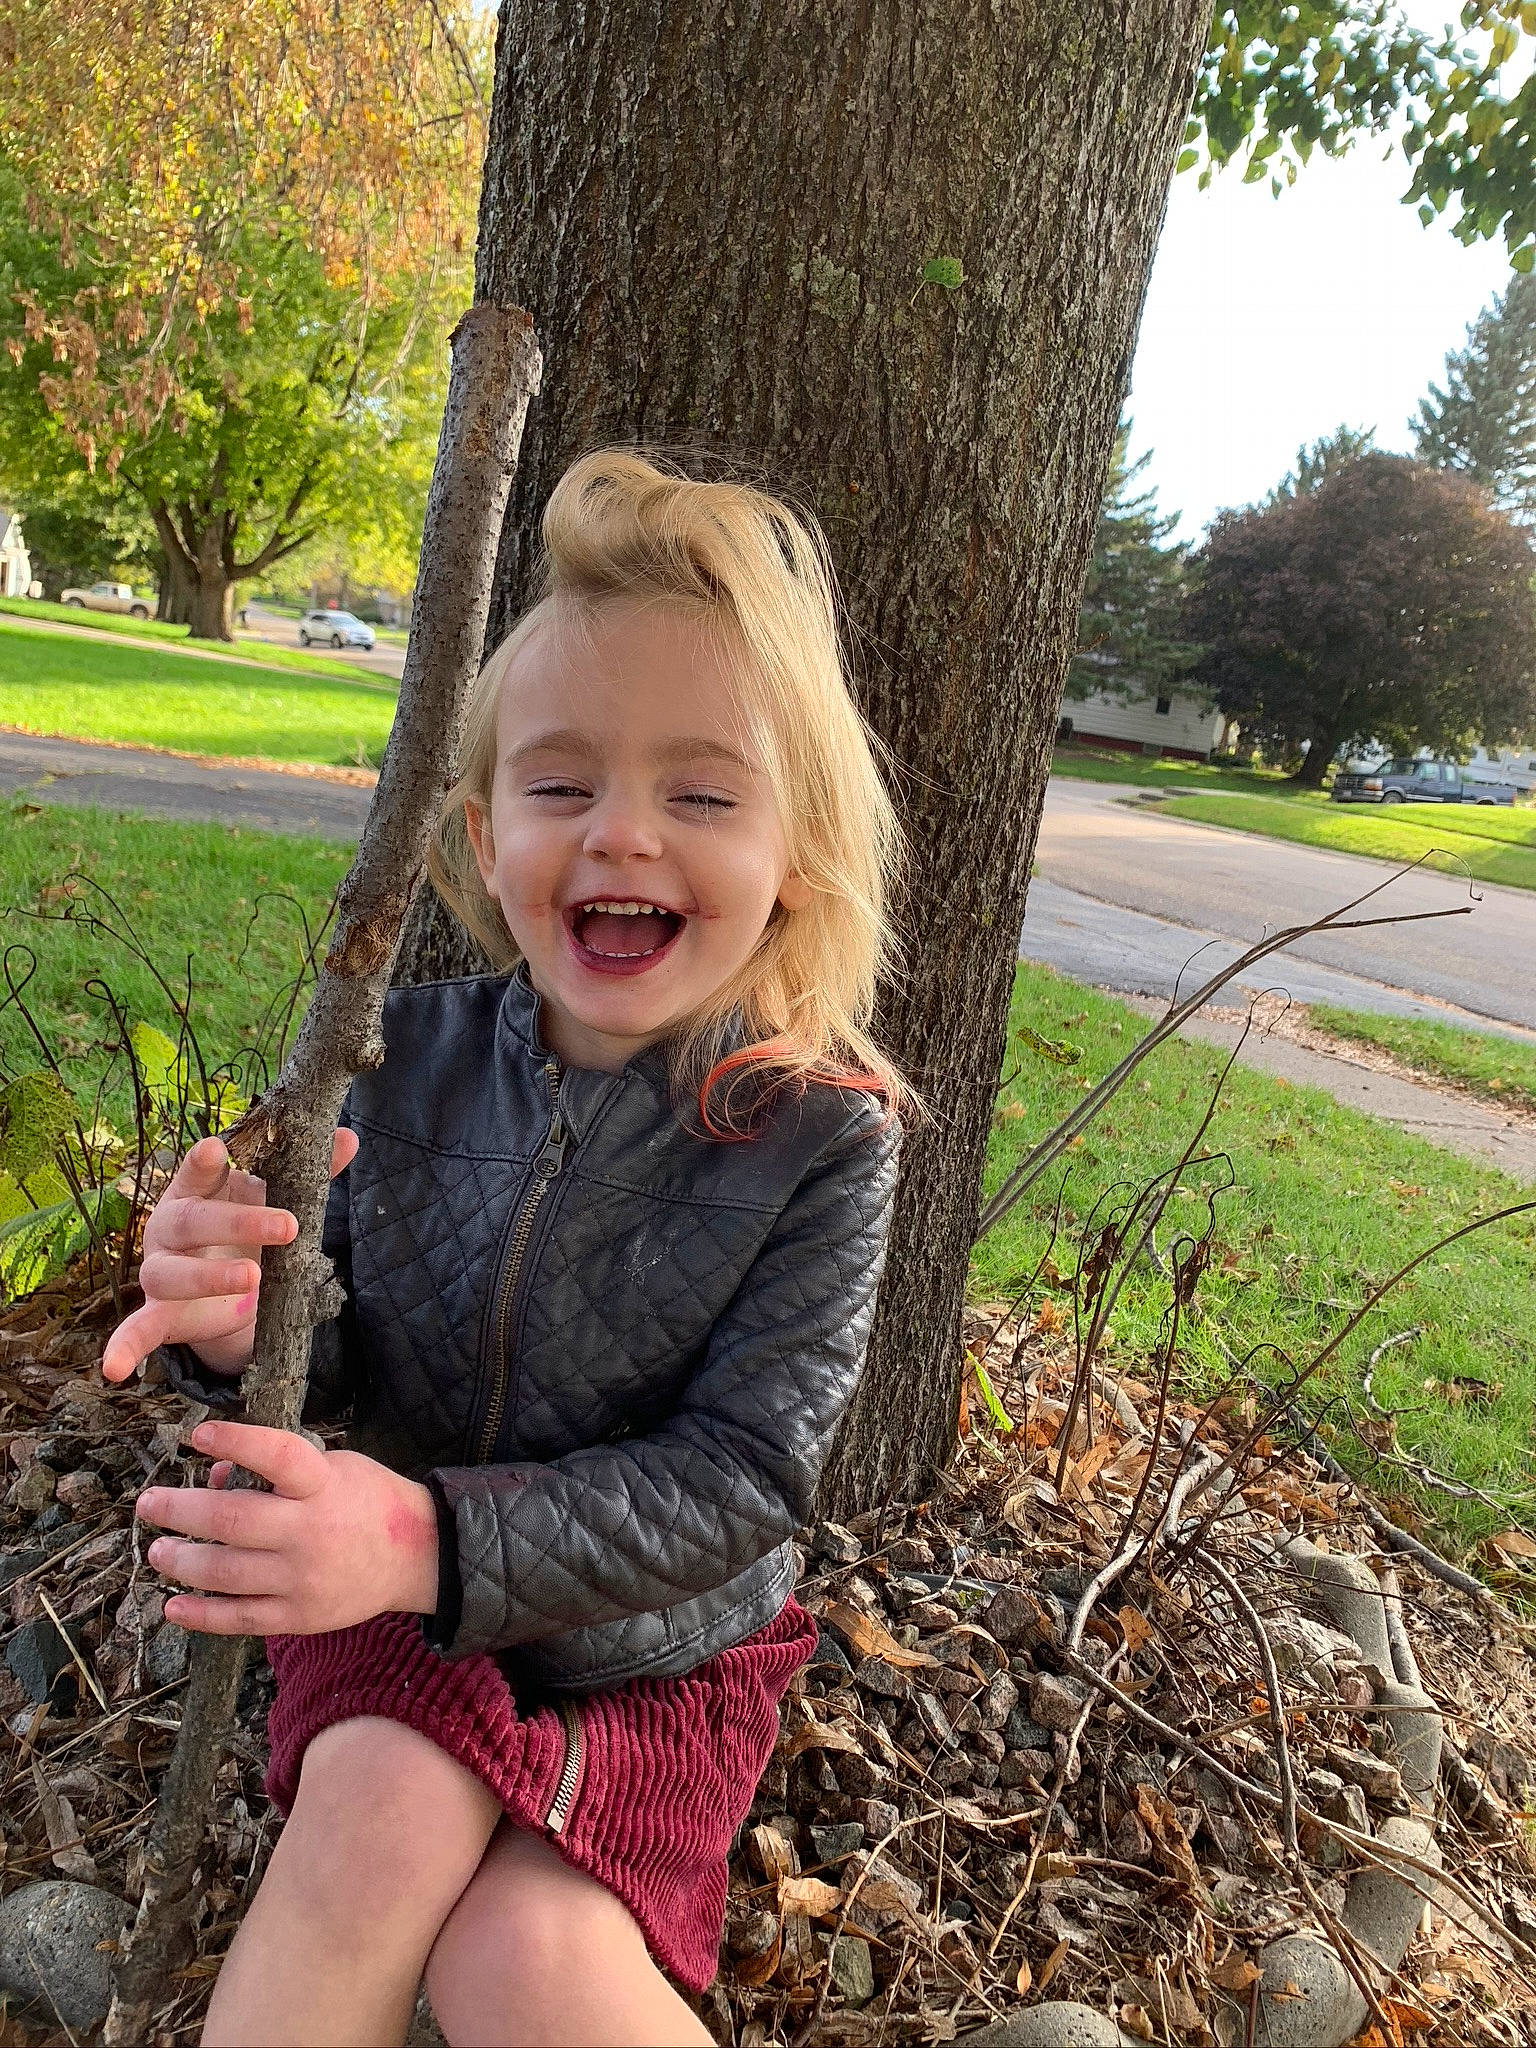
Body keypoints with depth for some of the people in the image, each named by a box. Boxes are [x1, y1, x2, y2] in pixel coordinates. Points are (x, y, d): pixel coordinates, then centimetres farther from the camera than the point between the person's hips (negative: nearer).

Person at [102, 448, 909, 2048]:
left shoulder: (819, 1136, -21)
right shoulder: (418, 1056, -12)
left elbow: (742, 1475, -23)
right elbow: (346, 1356, -4)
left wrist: (440, 1540, -36)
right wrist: (247, 1323, -28)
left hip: (659, 1646, -2)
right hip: (404, 1610, 2)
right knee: (385, 1809, -25)